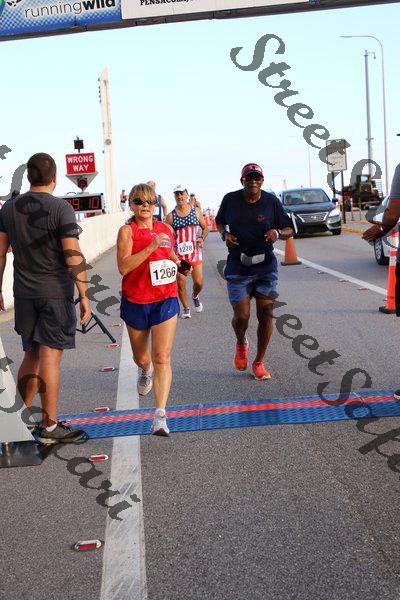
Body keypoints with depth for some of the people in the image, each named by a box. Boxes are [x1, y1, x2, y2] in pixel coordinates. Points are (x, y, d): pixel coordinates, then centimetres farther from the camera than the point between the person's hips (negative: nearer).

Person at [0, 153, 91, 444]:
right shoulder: (61, 208, -12)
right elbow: (74, 256, -16)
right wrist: (84, 296, -11)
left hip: (24, 293, 5)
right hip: (55, 292, -5)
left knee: (31, 355, 16)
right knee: (50, 356, -2)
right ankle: (49, 426, 2)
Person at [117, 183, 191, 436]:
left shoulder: (166, 229, 7)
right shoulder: (127, 231, -6)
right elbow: (123, 266, -20)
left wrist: (176, 263, 3)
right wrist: (151, 247, -27)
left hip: (165, 300, 1)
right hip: (135, 302, -1)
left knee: (162, 357, -13)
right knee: (140, 357, 17)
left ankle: (160, 416, -17)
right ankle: (146, 371, 55)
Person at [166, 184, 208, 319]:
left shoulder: (196, 211, 4)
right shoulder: (171, 216, 1)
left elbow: (205, 228, 12)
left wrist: (202, 238, -6)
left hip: (194, 251, 1)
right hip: (178, 253, 0)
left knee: (199, 283, -2)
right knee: (180, 283, -1)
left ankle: (195, 296, 32)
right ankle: (186, 308, 18)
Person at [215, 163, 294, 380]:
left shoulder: (271, 201, -1)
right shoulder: (230, 200, 0)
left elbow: (289, 230, 6)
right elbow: (219, 221, 18)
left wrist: (277, 232, -16)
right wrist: (225, 234, -3)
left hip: (265, 266, 1)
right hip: (237, 268, 0)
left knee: (266, 315, -2)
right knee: (241, 316, -8)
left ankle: (259, 362, 16)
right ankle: (241, 344, 28)